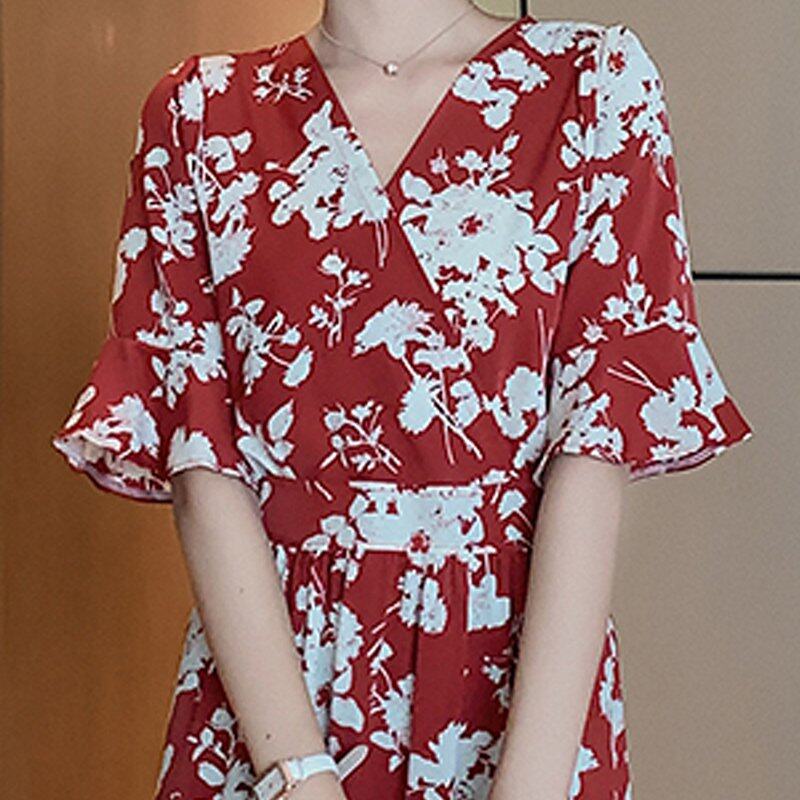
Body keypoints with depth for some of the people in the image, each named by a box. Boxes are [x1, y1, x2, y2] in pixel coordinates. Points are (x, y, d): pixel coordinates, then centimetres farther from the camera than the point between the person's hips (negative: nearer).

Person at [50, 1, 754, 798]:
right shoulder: (197, 112, 1)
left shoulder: (598, 83, -4)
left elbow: (597, 451, -11)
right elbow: (203, 462, -6)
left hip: (517, 649, 0)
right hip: (267, 652, 1)